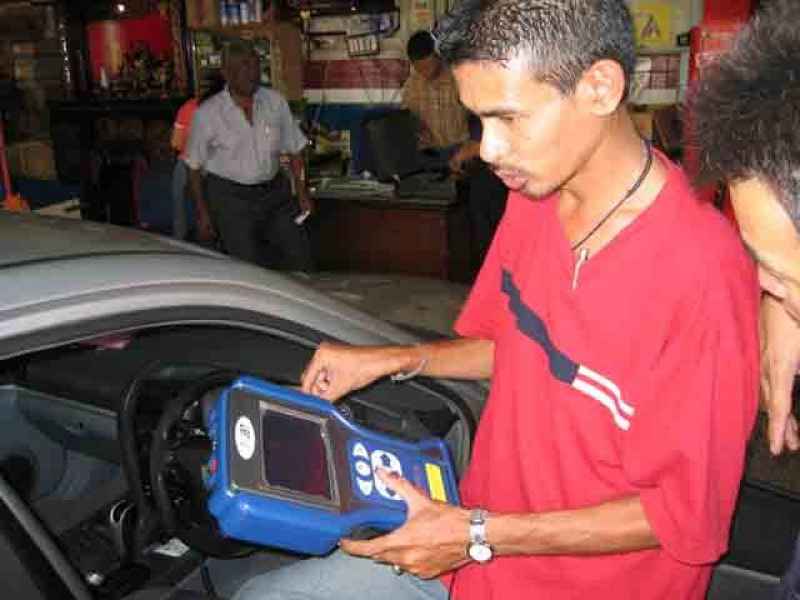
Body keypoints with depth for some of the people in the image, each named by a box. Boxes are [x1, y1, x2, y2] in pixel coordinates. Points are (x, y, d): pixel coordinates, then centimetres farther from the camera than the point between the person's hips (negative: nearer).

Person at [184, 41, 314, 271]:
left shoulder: (276, 102, 1)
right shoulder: (207, 113, -8)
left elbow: (295, 150, 10)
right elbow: (194, 167, -1)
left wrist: (302, 192, 3)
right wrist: (202, 213, -2)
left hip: (274, 192, 4)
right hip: (229, 197, -3)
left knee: (300, 256, 1)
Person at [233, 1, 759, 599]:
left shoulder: (702, 273, -27)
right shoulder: (534, 195, -4)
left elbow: (687, 515, -19)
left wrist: (480, 535, -20)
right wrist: (391, 361, -1)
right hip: (476, 536, 6)